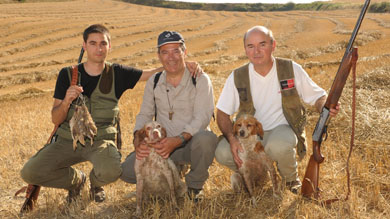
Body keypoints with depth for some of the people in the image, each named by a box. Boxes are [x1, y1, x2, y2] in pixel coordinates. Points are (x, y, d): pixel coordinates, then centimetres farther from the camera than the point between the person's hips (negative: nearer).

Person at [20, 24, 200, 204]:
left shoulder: (117, 74, 2)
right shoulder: (68, 74, 1)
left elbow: (153, 73, 2)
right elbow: (55, 120, 1)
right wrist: (66, 101, -21)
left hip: (101, 140, -1)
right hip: (68, 139, 2)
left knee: (111, 172, -33)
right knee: (29, 172, -17)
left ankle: (95, 183, 9)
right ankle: (76, 179, 14)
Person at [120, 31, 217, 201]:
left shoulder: (200, 80, -6)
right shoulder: (154, 82, 8)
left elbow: (202, 118, -16)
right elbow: (144, 115, 9)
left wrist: (177, 140, -32)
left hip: (191, 144, -3)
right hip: (162, 145, 3)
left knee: (206, 139, -38)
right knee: (126, 170, -19)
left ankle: (194, 186, -9)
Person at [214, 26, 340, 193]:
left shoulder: (291, 69, -6)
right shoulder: (237, 77, -5)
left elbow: (317, 96, 1)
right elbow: (222, 113, -2)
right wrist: (231, 138, -20)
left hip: (282, 129, -1)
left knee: (279, 146, -38)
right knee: (222, 153, -27)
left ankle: (291, 178, 0)